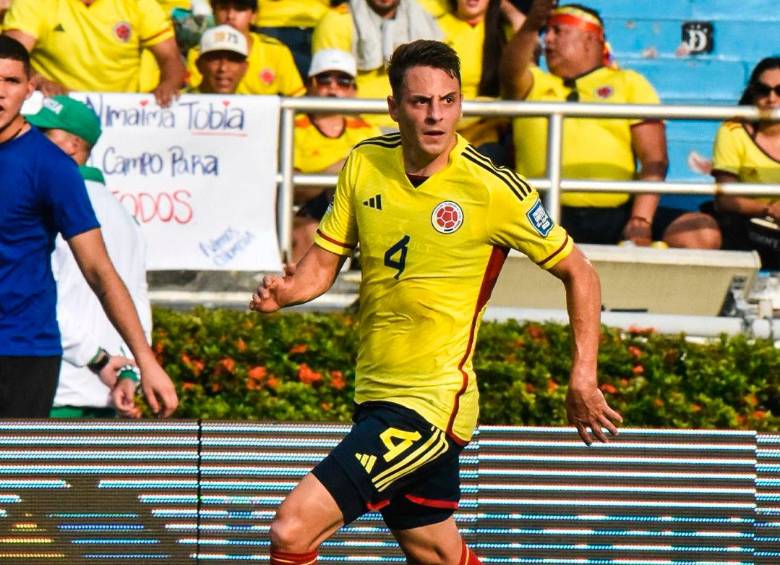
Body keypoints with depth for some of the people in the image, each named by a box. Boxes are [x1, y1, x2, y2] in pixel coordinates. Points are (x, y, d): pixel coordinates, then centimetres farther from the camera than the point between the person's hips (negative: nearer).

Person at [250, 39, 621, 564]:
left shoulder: (493, 190, -14)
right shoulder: (365, 165, 1)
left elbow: (578, 272, -3)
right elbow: (324, 262, 9)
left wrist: (584, 377, -9)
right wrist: (285, 290, -13)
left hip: (432, 402, -7)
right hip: (375, 391, 7)